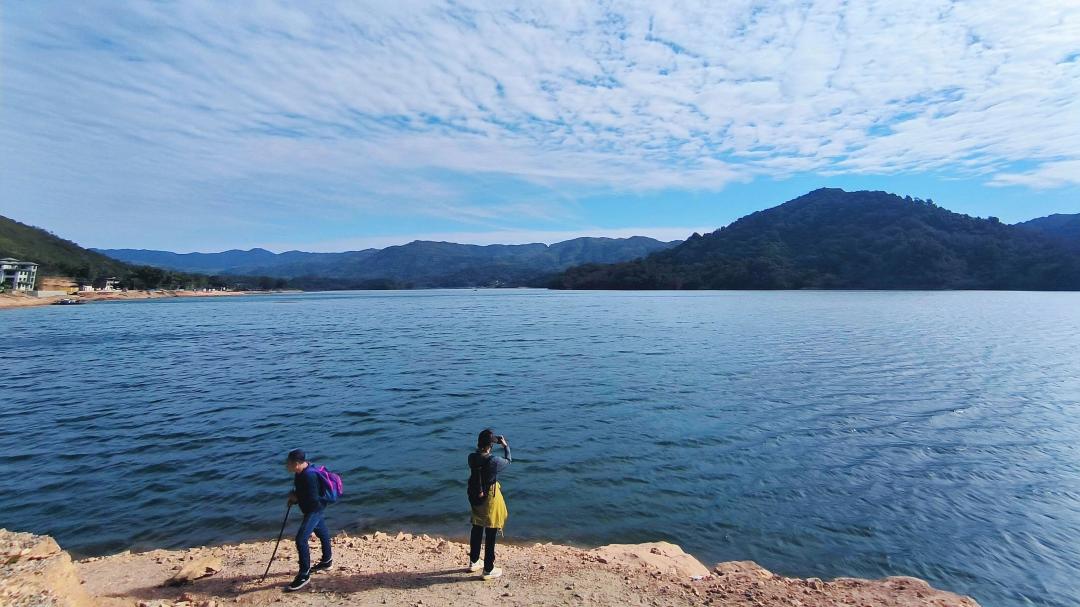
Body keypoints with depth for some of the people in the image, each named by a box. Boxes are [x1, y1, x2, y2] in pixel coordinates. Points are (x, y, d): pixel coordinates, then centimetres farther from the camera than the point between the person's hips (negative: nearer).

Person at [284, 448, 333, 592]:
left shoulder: (309, 476, -31)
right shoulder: (302, 471, -3)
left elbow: (313, 499, -30)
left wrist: (296, 498, -17)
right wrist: (294, 496, -2)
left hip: (314, 509, -10)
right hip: (312, 509, 10)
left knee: (301, 539, -15)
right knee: (322, 533, 25)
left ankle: (304, 575, -5)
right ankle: (327, 561, 44)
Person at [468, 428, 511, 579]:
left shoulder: (471, 458, -13)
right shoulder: (494, 461, -27)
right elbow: (508, 460, -6)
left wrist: (482, 444, 6)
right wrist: (506, 445, 6)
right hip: (490, 501, -6)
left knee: (476, 531, 23)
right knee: (490, 536, 9)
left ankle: (473, 562, 40)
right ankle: (488, 570, 21)